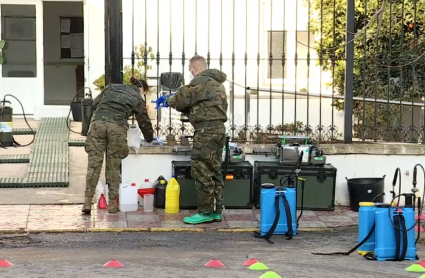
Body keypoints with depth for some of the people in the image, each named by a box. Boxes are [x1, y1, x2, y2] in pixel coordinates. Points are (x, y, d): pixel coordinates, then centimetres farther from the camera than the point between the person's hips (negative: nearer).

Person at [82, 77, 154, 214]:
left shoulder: (112, 87, 27)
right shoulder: (138, 99, 21)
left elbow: (95, 103, 24)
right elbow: (144, 122, 27)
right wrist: (150, 139, 44)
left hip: (97, 121, 2)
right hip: (117, 126, -2)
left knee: (94, 163, 0)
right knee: (113, 165, 8)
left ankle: (87, 202, -4)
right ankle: (112, 203, 12)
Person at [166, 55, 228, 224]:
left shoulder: (201, 81, -10)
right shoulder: (217, 82, 21)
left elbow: (181, 99, -11)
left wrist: (170, 101, 10)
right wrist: (181, 106, 18)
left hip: (206, 130, -10)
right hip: (219, 128, 10)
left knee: (202, 171, -5)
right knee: (214, 171, 12)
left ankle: (205, 212, -3)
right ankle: (217, 211, 15)